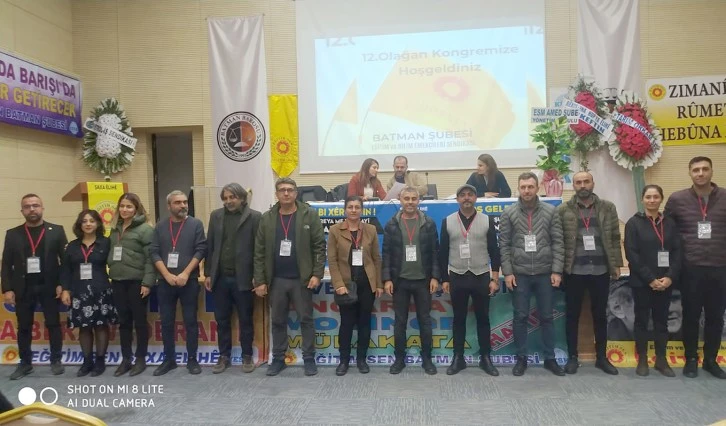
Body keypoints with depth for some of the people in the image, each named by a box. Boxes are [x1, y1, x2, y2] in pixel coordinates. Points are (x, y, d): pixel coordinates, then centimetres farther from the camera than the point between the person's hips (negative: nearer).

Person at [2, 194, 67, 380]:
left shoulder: (56, 231, 1)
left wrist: (62, 284, -9)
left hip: (49, 287, -2)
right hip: (23, 288, 2)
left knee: (53, 324, 5)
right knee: (24, 327, 9)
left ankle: (56, 360, 15)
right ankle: (25, 363, 20)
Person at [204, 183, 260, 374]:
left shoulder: (254, 217, -4)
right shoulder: (216, 216, 9)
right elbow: (209, 246, 9)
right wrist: (208, 273, 6)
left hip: (242, 278, -3)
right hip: (220, 277, 4)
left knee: (245, 319, 7)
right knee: (222, 320, 11)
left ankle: (247, 356, 20)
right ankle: (224, 356, 23)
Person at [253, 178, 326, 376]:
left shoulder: (310, 215, -3)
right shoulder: (267, 218, 4)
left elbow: (319, 247, -4)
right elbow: (259, 252, 3)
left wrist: (317, 274, -11)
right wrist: (260, 281, -1)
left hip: (302, 279, -2)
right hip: (276, 280, 3)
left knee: (306, 320, 6)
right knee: (277, 321, 12)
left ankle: (309, 359, 18)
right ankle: (278, 359, 24)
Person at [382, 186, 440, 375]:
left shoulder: (429, 223, 1)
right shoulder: (391, 225, 1)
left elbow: (435, 252, 1)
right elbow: (386, 254, 1)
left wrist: (435, 277, -6)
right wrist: (387, 279, -6)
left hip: (423, 280, 0)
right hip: (400, 280, 0)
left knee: (425, 320, 8)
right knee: (400, 321, 8)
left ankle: (427, 359, 19)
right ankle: (399, 358, 19)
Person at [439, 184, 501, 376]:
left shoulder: (487, 220, 0)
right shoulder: (447, 221, 1)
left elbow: (494, 251, 1)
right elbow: (443, 252, 3)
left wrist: (495, 278, -3)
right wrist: (444, 279, 1)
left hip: (481, 277, 0)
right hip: (457, 277, 0)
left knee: (483, 318, 8)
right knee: (459, 319, 9)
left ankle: (485, 358, 21)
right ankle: (458, 358, 19)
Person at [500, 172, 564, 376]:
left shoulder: (550, 211, 1)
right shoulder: (509, 213, -1)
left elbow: (558, 243, 1)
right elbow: (504, 245, -1)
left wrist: (557, 270, -5)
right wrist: (507, 272, -6)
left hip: (545, 273, 1)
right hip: (519, 274, -1)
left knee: (547, 317, 10)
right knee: (520, 317, 7)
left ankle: (550, 358, 23)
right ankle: (521, 358, 20)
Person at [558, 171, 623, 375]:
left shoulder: (608, 208, 5)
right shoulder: (563, 210, 0)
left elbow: (615, 238, 7)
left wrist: (616, 264, 2)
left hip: (601, 270, 2)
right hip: (574, 271, -1)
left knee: (600, 315, 12)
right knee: (572, 315, 8)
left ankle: (601, 357, 24)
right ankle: (572, 357, 19)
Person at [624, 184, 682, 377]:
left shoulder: (670, 224, 8)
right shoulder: (633, 223, -2)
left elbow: (677, 252, 3)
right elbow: (631, 254, -8)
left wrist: (670, 277, -11)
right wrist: (650, 279, -14)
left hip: (665, 282, 3)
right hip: (641, 282, -3)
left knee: (661, 320, 10)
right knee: (642, 320, 5)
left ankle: (661, 360, 20)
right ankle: (642, 360, 14)